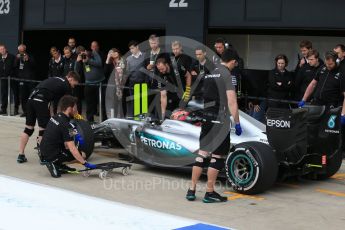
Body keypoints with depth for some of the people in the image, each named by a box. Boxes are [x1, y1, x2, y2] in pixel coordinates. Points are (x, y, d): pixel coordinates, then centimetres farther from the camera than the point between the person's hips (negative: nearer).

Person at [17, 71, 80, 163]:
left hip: (31, 98, 8)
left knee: (28, 128, 13)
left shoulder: (54, 80, 29)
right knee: (43, 128, 1)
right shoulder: (66, 86, 7)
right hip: (41, 101, -8)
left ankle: (21, 155, 16)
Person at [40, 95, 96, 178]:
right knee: (78, 153, 5)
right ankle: (54, 163, -4)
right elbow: (72, 149, -25)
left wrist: (73, 134, 13)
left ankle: (58, 164, 11)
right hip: (51, 155, -8)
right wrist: (85, 163, -23)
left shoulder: (56, 117, 5)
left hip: (43, 152, 8)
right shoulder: (65, 125, -20)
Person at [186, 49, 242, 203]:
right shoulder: (226, 74, -10)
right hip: (220, 120, -8)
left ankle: (191, 190, 11)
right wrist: (237, 123, -10)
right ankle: (210, 193, 4)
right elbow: (232, 102, -15)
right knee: (217, 156, 0)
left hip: (206, 118, 8)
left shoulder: (210, 74, 15)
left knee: (202, 152, 10)